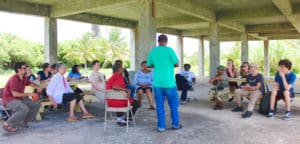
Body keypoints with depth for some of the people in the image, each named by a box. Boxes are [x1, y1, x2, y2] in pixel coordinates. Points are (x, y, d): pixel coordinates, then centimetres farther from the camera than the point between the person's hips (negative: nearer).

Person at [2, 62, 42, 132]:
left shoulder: (24, 78, 4)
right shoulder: (14, 79, -21)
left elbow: (31, 84, 23)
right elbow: (15, 94, -27)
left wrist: (37, 87, 1)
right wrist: (28, 94, -20)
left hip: (19, 99, 9)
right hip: (9, 100, -9)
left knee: (37, 103, 3)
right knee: (25, 109, -34)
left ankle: (24, 121, 9)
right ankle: (8, 124, -16)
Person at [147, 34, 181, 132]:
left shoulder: (152, 51, 4)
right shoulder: (169, 50, -7)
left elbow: (149, 65, 15)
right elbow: (177, 64, -1)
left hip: (157, 83, 3)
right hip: (169, 83, -3)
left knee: (160, 105, 8)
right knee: (174, 104, 12)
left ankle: (161, 126, 10)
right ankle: (175, 124, 21)